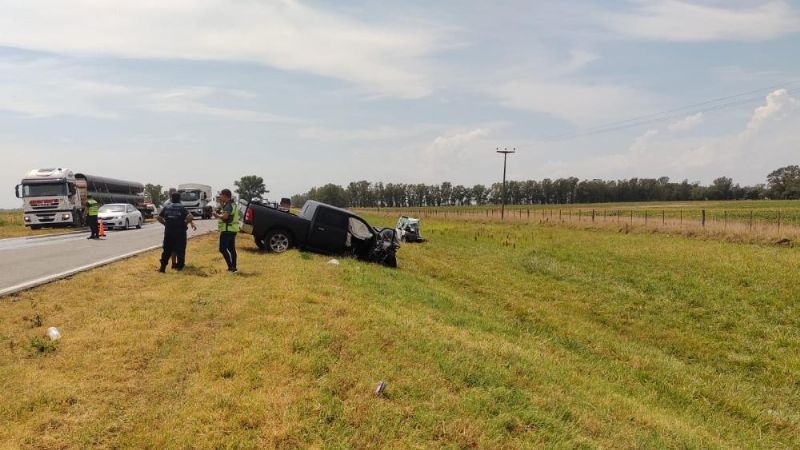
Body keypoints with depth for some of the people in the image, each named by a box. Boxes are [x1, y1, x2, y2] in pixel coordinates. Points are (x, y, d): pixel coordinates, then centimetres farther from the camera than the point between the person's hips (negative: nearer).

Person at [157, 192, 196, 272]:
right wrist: (185, 223, -2)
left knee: (166, 250, 11)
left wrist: (165, 223, 15)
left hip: (168, 232, 3)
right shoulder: (182, 208, -4)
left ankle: (162, 267, 12)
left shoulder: (166, 207, 6)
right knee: (180, 250, 7)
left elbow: (159, 218, 4)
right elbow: (190, 217, -17)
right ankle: (180, 266, 10)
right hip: (180, 232, -3)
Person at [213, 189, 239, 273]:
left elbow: (225, 216, -30)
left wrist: (217, 215, -13)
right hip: (232, 230, 10)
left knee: (223, 249, -7)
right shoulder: (232, 204, 15)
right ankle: (233, 267, 16)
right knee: (231, 249, 13)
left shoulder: (228, 205, -17)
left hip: (227, 230, -10)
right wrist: (222, 204, 15)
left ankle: (231, 267, -11)